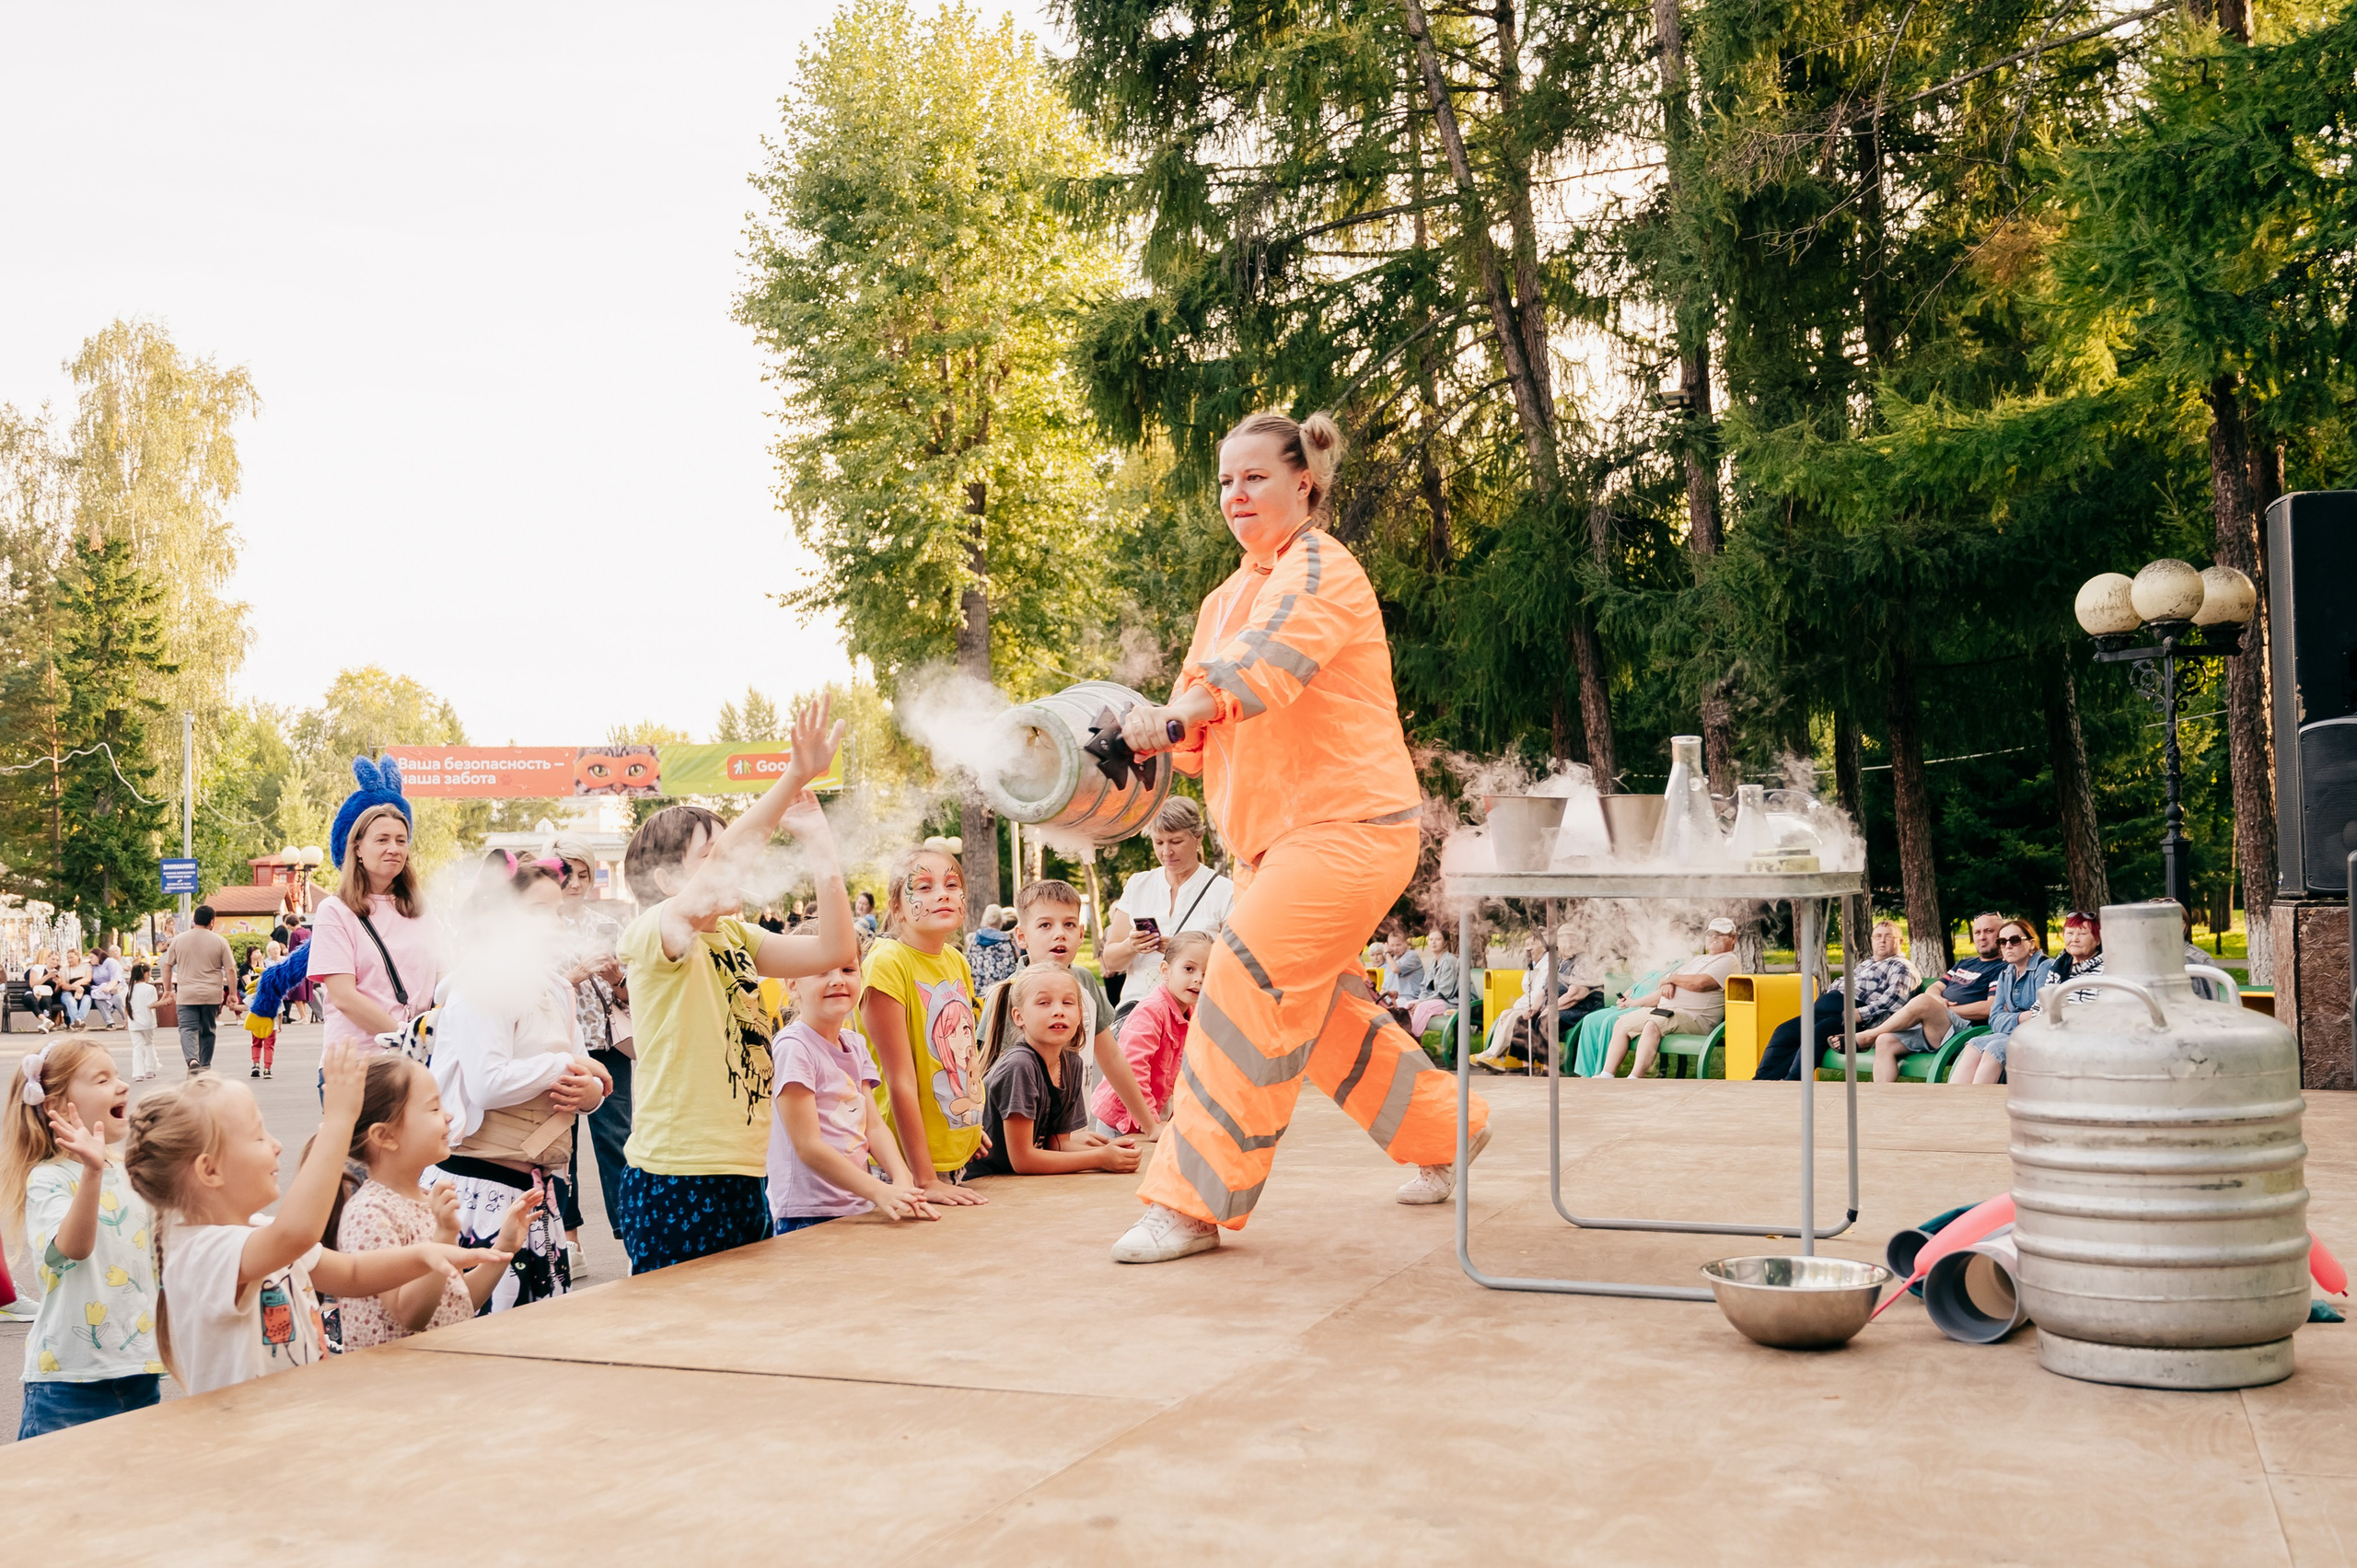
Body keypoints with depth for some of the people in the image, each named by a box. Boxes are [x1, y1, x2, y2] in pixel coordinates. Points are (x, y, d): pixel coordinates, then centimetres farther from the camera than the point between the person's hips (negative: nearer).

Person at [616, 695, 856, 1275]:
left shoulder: (736, 937, 14)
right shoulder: (650, 934, -11)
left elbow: (835, 950, 5)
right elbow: (724, 861, -28)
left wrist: (822, 848, -2)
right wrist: (797, 775, -32)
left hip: (741, 1180, 8)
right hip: (674, 1186, -8)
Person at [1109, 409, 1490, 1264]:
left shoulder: (1320, 570, -11)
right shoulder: (1226, 598, 17)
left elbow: (1269, 656, -33)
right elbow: (1203, 730, 12)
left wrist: (1177, 717, -49)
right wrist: (1160, 738, -12)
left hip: (1350, 824, -10)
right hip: (1280, 833, 10)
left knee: (1247, 982, -17)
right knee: (1321, 1006, 17)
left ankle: (1191, 1204, -12)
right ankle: (1445, 1130, 37)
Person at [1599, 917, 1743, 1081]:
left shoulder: (1728, 961, 1)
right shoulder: (1696, 961, 29)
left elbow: (1700, 983, -16)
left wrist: (1671, 978, -1)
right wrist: (1668, 985, -1)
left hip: (1694, 1017, -9)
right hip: (1664, 1010, 9)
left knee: (1653, 1024, -36)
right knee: (1621, 1023, -4)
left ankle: (1633, 1082, -43)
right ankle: (1606, 1077, -13)